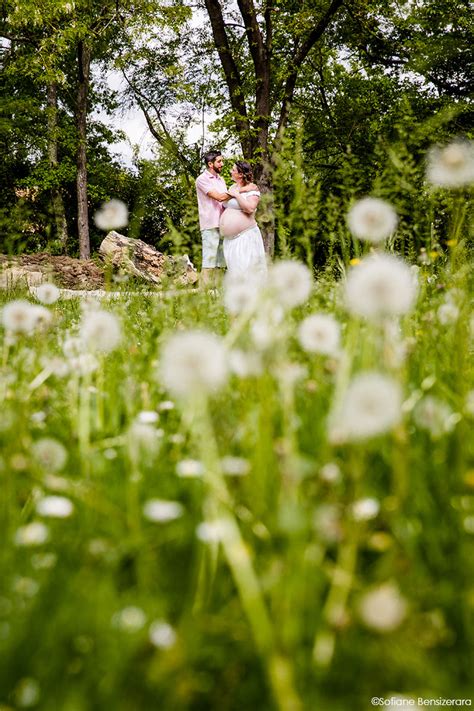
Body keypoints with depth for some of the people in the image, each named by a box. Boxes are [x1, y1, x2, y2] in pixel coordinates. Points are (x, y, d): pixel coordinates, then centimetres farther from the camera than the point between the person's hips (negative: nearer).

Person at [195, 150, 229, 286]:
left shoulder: (221, 179, 19)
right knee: (209, 262, -10)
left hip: (222, 226, 8)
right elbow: (219, 197, -15)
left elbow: (226, 199, 17)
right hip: (210, 226, -7)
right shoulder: (202, 179, -5)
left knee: (219, 263, 6)